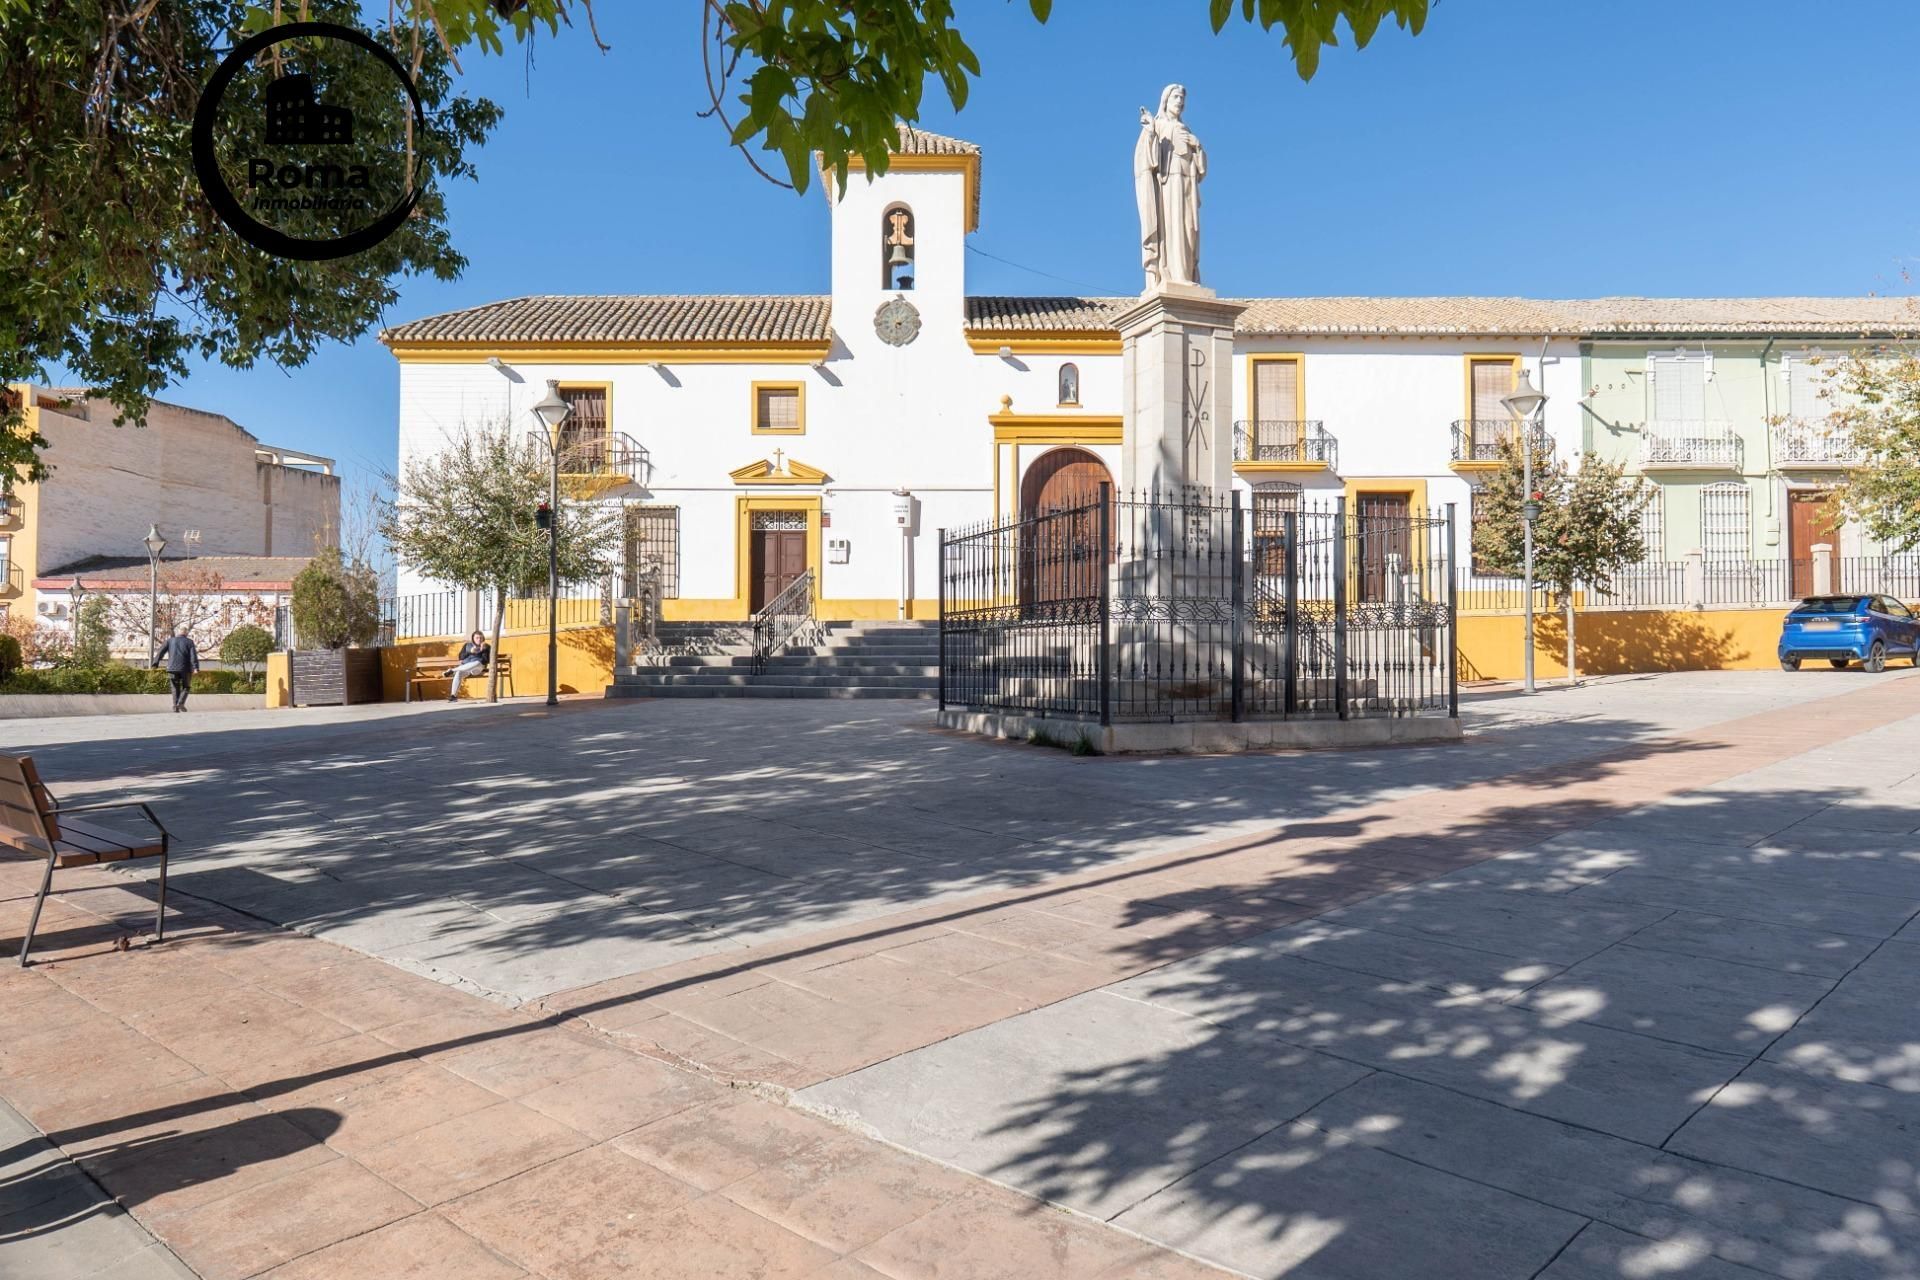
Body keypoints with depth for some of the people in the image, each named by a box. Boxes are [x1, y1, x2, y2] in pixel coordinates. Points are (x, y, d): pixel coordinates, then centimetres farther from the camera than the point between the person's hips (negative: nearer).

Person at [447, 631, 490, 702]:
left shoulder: (486, 647, 16)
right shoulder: (467, 645, 23)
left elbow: (486, 660, 3)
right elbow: (461, 657, 12)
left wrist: (483, 650, -11)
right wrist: (470, 652, -3)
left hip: (478, 667, -2)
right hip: (464, 666, 2)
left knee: (477, 663, -40)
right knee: (458, 673, -34)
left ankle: (452, 670, -37)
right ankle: (453, 695, -40)